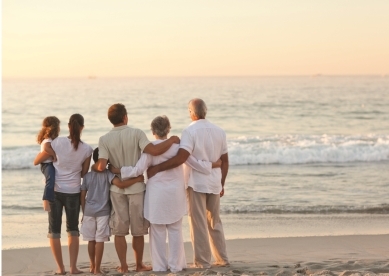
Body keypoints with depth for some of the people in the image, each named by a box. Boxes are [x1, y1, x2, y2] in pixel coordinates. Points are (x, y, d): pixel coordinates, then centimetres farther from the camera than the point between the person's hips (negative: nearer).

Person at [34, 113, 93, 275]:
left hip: (54, 190, -1)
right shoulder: (87, 149, -6)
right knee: (73, 229, 16)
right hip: (73, 192, 1)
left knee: (54, 229, 8)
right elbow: (83, 173, 4)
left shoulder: (57, 142, -11)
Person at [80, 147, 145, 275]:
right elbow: (120, 184, -22)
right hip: (103, 212, -4)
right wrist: (137, 179, -14)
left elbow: (82, 196, 6)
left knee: (91, 240, 12)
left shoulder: (87, 176, 5)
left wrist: (83, 213, 15)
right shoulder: (107, 174, -6)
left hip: (89, 212, 4)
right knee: (100, 240, -1)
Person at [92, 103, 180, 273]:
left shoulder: (104, 139, -7)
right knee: (138, 229, 11)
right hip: (136, 187, -1)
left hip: (117, 188, 1)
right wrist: (171, 140, -8)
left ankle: (123, 266, 11)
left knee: (119, 230, 9)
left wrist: (93, 167, 8)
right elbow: (154, 151, -23)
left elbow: (101, 166, -15)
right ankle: (139, 264, 19)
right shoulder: (136, 134, -11)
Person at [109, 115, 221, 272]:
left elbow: (138, 170, -13)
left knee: (158, 231, 7)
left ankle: (160, 266, 10)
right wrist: (213, 165, 18)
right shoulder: (177, 146, -3)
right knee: (175, 230, 10)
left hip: (157, 195, -2)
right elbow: (195, 164, 2)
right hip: (175, 194, 2)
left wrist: (117, 170, -2)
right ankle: (175, 265, 12)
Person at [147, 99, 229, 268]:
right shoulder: (219, 131, 6)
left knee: (198, 223, 1)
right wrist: (221, 184, 19)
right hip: (214, 184, 6)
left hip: (196, 183, -6)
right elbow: (224, 161, 10)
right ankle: (222, 259, 20)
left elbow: (181, 158, -26)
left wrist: (156, 168, -24)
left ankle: (202, 262, 4)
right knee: (215, 222, 17)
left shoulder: (190, 132, -13)